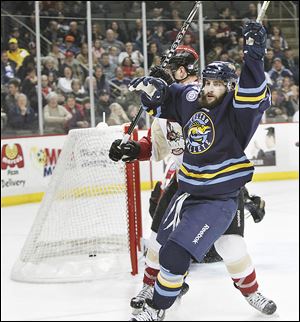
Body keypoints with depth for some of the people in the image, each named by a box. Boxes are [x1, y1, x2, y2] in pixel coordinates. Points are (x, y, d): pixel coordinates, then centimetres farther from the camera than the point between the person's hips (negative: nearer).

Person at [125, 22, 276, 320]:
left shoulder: (236, 110, -18)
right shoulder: (190, 98, -1)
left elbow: (254, 96, -38)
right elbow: (161, 99, 14)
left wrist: (253, 55, -46)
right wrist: (150, 88, -8)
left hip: (218, 198, -7)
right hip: (186, 190, 7)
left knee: (175, 254, -12)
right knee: (162, 243, 21)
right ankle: (151, 283, 47)